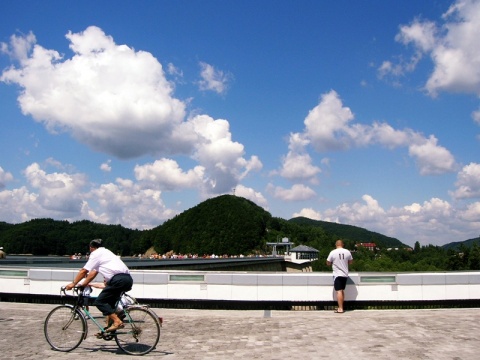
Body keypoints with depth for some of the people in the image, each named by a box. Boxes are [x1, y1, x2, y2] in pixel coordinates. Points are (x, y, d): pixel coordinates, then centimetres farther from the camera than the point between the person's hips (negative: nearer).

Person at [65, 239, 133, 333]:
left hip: (119, 279, -9)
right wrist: (84, 284, 33)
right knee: (109, 302, 21)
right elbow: (93, 273, 32)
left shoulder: (96, 254, 6)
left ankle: (117, 321, -13)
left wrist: (73, 283, 12)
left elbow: (83, 271, 4)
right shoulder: (106, 252, 32)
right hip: (128, 279, 9)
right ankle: (110, 325, 18)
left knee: (99, 302, -3)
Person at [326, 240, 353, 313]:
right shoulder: (347, 252, 0)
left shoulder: (333, 252, -10)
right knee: (342, 290, 17)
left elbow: (328, 263, -1)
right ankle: (341, 307, 24)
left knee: (339, 291, -6)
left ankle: (340, 309, -9)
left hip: (337, 274, -5)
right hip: (345, 274, 5)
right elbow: (351, 261, 15)